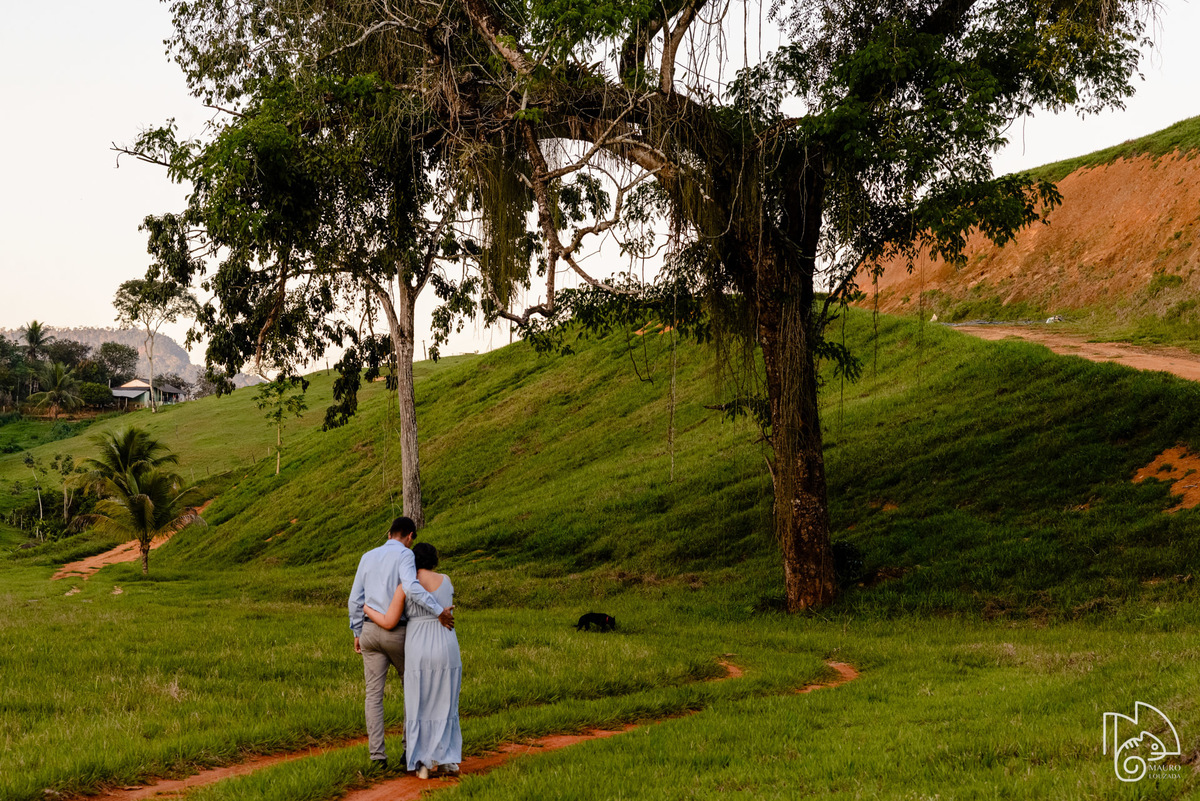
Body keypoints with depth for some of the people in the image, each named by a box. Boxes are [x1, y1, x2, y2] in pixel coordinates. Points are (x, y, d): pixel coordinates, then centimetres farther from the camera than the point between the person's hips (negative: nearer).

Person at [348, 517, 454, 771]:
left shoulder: (368, 557, 11)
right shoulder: (404, 555, -8)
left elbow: (355, 599, 11)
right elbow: (411, 587, -27)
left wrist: (357, 633, 17)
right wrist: (439, 611, -27)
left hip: (370, 629, 4)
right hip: (397, 633, -4)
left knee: (374, 693, 2)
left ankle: (377, 754, -6)